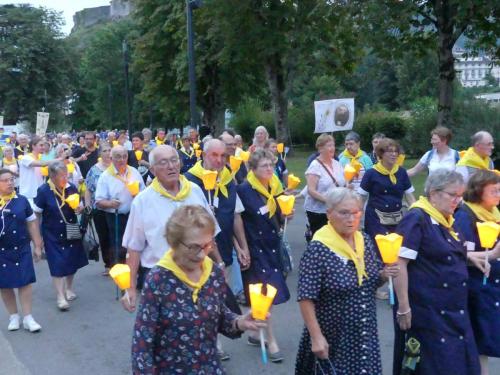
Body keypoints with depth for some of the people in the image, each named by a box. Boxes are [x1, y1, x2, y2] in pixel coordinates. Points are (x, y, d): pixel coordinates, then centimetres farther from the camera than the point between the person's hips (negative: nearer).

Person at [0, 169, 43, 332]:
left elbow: (32, 223, 4)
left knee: (25, 282, 0)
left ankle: (27, 317, 9)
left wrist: (37, 245, 2)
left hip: (21, 249, 0)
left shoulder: (21, 200, 0)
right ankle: (14, 316, 22)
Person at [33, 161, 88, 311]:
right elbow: (36, 214, -8)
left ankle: (69, 288, 34)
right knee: (57, 264, -4)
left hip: (71, 231, 4)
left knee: (73, 261, 12)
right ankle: (60, 296, 4)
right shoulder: (43, 191, -15)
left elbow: (78, 207, 9)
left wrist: (79, 208, -15)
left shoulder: (72, 188, -5)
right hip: (53, 234, -4)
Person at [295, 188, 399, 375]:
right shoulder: (318, 250, -19)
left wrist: (384, 274, -7)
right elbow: (306, 298, -18)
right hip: (332, 337, -6)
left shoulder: (366, 241, 1)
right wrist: (316, 337, -20)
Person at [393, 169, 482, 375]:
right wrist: (403, 307, -23)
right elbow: (398, 263, -22)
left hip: (454, 310, 9)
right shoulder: (416, 219, -15)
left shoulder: (446, 220, 10)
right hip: (427, 310, -8)